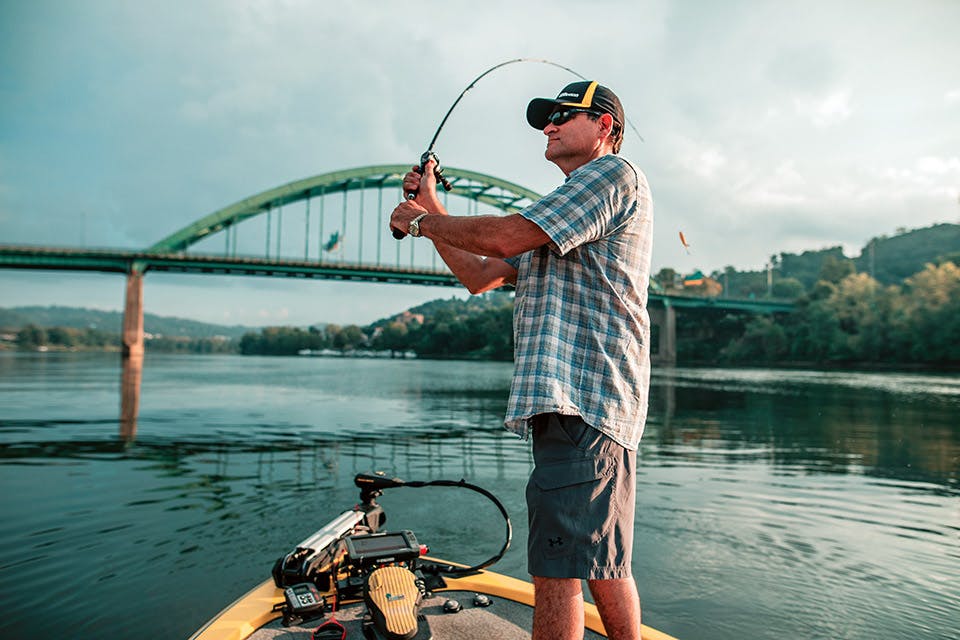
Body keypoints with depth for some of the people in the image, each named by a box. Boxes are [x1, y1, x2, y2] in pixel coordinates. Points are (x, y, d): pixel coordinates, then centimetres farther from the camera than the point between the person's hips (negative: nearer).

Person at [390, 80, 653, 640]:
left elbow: (506, 235, -14)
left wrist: (422, 221, 1)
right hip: (576, 401, 11)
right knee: (603, 564, 17)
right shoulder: (560, 218, 29)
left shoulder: (613, 173, -2)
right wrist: (432, 209, 17)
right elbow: (480, 275, 24)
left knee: (558, 570, -11)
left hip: (583, 398, -11)